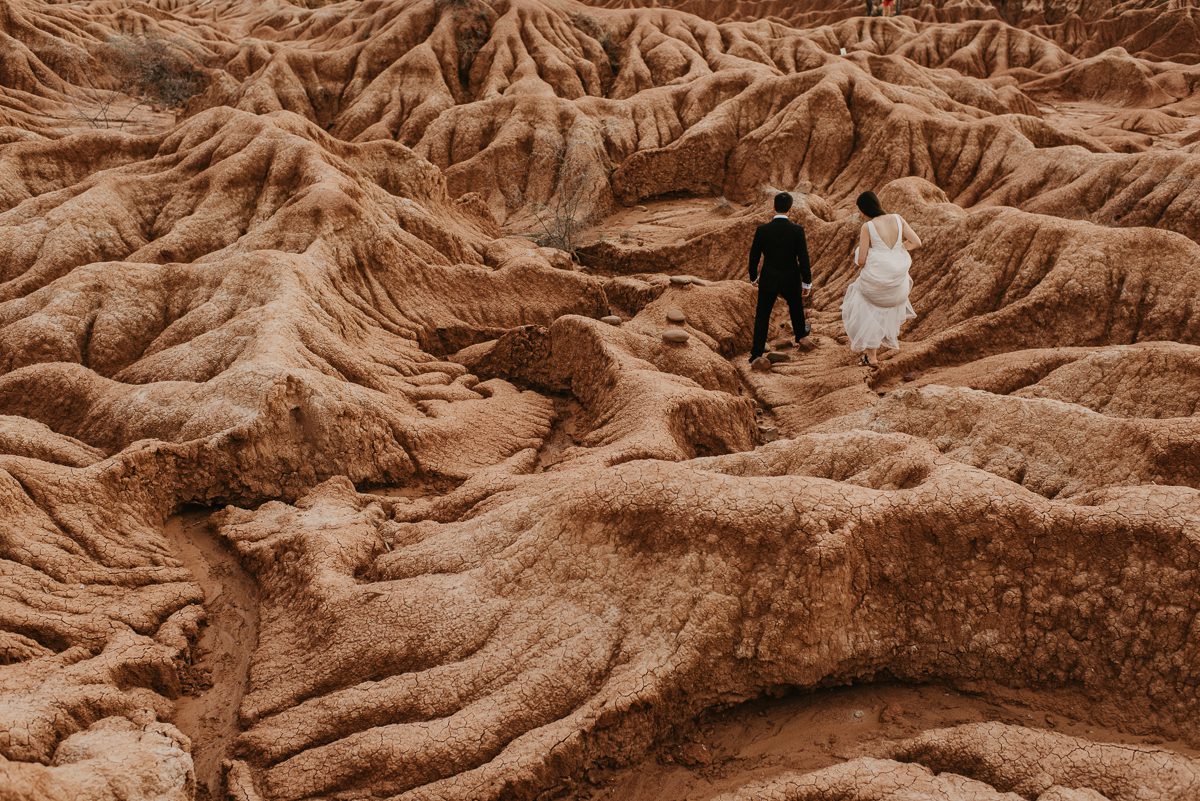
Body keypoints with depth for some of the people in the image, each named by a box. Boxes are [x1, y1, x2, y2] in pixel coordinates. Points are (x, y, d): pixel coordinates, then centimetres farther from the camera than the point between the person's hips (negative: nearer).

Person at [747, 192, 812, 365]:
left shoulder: (762, 230, -16)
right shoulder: (797, 230, -18)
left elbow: (754, 256, -7)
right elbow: (803, 259, -14)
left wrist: (753, 277, 11)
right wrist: (807, 283, -1)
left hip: (768, 280, 0)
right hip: (791, 280, 0)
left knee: (762, 315, 13)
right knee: (796, 306, 29)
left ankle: (757, 352, 10)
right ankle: (800, 333, 54)